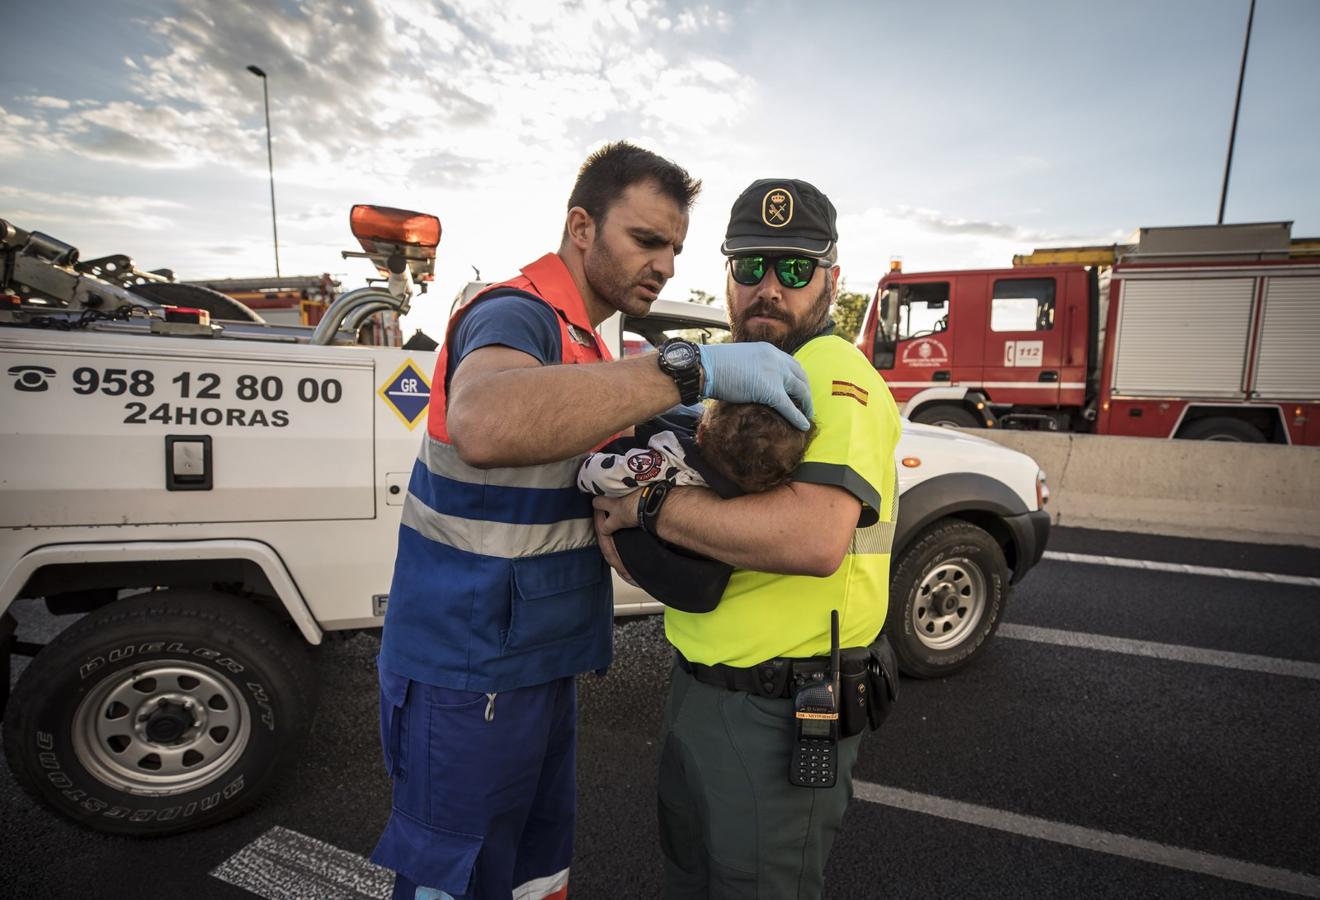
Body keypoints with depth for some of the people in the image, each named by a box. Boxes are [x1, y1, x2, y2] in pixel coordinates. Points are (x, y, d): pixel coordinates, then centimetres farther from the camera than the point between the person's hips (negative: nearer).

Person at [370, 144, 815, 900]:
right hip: (470, 674, -8)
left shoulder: (584, 343, 12)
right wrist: (693, 368, -41)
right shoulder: (516, 314, -18)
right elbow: (484, 425, -43)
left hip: (540, 664, 9)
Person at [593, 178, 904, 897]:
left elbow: (815, 538, -35)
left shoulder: (835, 373, -19)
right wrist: (611, 508, -10)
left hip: (779, 716, -8)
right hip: (696, 683, 9)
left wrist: (649, 506, -26)